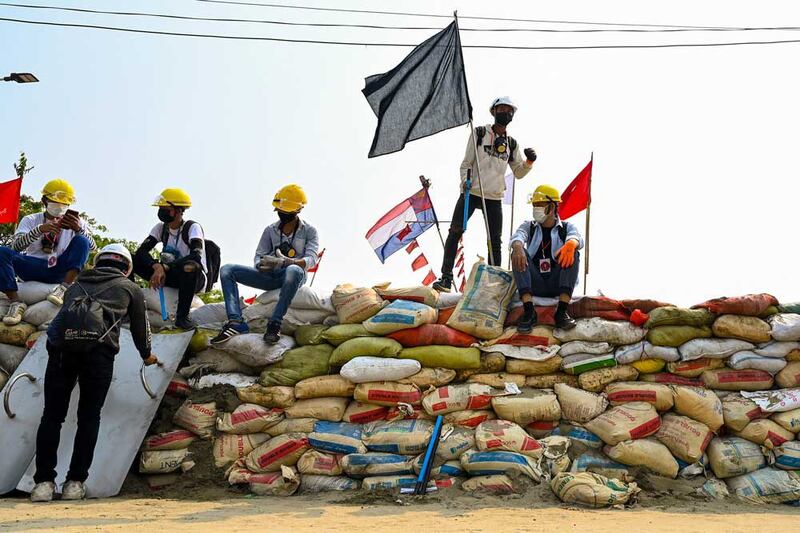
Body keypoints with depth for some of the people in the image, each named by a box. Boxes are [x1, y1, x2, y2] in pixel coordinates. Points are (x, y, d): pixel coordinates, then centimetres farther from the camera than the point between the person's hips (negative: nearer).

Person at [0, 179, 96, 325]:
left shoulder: (75, 221, 11)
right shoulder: (30, 220, 9)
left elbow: (92, 247, -4)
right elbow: (16, 246, -7)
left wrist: (79, 229, -24)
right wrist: (39, 230, -23)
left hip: (60, 271, 0)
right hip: (34, 269, 0)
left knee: (81, 241, -21)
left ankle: (64, 287, -33)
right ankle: (16, 302, -29)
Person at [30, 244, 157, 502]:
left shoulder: (78, 284, 34)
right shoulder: (129, 287, 26)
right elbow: (140, 326, 32)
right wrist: (147, 355, 50)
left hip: (61, 343, 3)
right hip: (98, 346, -2)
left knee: (52, 415, 7)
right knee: (89, 417, 6)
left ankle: (44, 482, 2)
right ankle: (75, 482, 3)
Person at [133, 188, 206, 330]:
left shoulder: (192, 227, -14)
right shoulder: (161, 228, 2)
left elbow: (196, 255, -31)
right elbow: (141, 251, -9)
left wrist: (164, 267, -38)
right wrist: (157, 266, -31)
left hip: (195, 279, -5)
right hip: (169, 276, 5)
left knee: (190, 266, -42)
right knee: (130, 259, -9)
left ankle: (182, 316, -26)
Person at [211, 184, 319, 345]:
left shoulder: (309, 231, 2)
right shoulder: (270, 231, 14)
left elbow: (311, 259, -13)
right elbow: (258, 256, 10)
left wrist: (285, 262, -33)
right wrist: (261, 265, -18)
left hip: (292, 277, -5)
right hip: (270, 276, 5)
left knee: (294, 270, -43)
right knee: (227, 270, -12)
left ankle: (275, 323, -40)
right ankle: (235, 321, -29)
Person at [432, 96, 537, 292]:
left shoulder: (512, 143, 12)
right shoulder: (479, 133, 4)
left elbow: (518, 173, 14)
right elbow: (466, 163, 3)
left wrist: (529, 162, -5)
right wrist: (465, 181, -15)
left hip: (495, 197, 3)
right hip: (471, 193, -3)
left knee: (495, 242, 4)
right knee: (455, 232, -9)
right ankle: (446, 278, -4)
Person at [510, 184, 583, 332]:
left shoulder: (566, 227, 9)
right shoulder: (529, 226, 12)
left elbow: (577, 238, -15)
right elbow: (517, 237, -12)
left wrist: (571, 243, -42)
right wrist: (518, 247, -38)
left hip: (557, 284, -1)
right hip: (535, 285, 1)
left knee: (573, 253, -23)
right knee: (518, 252, -21)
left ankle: (562, 311, -35)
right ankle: (528, 310, -36)